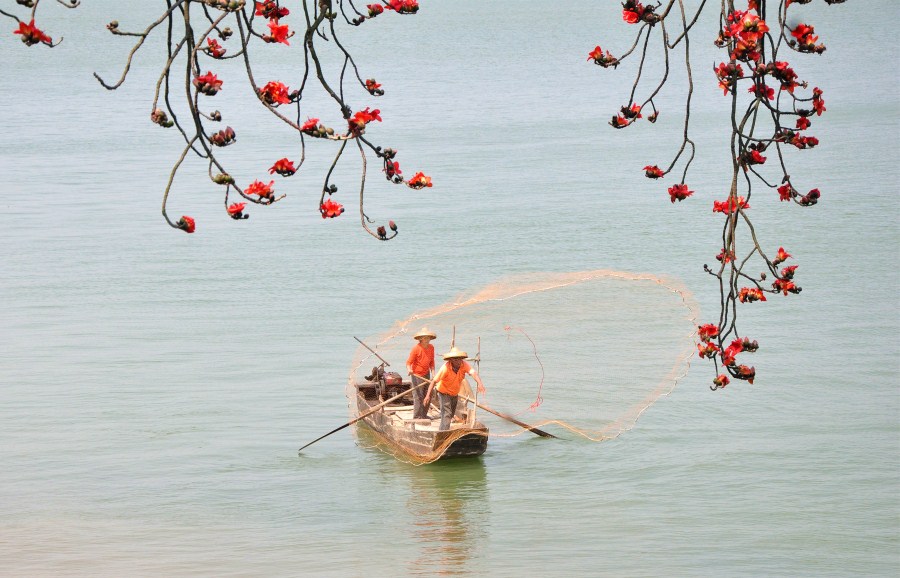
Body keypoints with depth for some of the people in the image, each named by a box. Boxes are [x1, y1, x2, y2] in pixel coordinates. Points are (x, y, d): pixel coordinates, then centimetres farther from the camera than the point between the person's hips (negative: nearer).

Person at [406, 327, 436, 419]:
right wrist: (409, 369, -35)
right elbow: (409, 362, -15)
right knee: (418, 396, -9)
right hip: (416, 375, -7)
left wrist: (433, 373, 3)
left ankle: (424, 415, 23)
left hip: (426, 374, 7)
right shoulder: (416, 348, -16)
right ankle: (417, 417, -4)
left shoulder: (431, 348, 4)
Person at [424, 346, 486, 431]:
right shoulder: (445, 368, -29)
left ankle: (442, 431, 39)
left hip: (454, 394, 6)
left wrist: (479, 383, -54)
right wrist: (428, 395, -29)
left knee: (451, 415, 19)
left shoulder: (464, 365, -19)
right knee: (446, 414, -19)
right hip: (444, 393, -6)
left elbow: (473, 373, -35)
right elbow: (434, 381, -24)